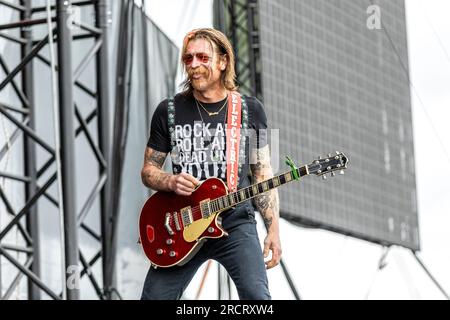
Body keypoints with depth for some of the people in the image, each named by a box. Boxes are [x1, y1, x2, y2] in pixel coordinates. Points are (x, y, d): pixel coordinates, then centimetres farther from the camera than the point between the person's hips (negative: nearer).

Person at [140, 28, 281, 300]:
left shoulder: (250, 110, 4)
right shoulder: (169, 111, 4)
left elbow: (263, 174, 7)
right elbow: (148, 170, 11)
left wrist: (273, 229, -1)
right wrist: (170, 182, -12)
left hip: (235, 223, -1)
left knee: (257, 296, -21)